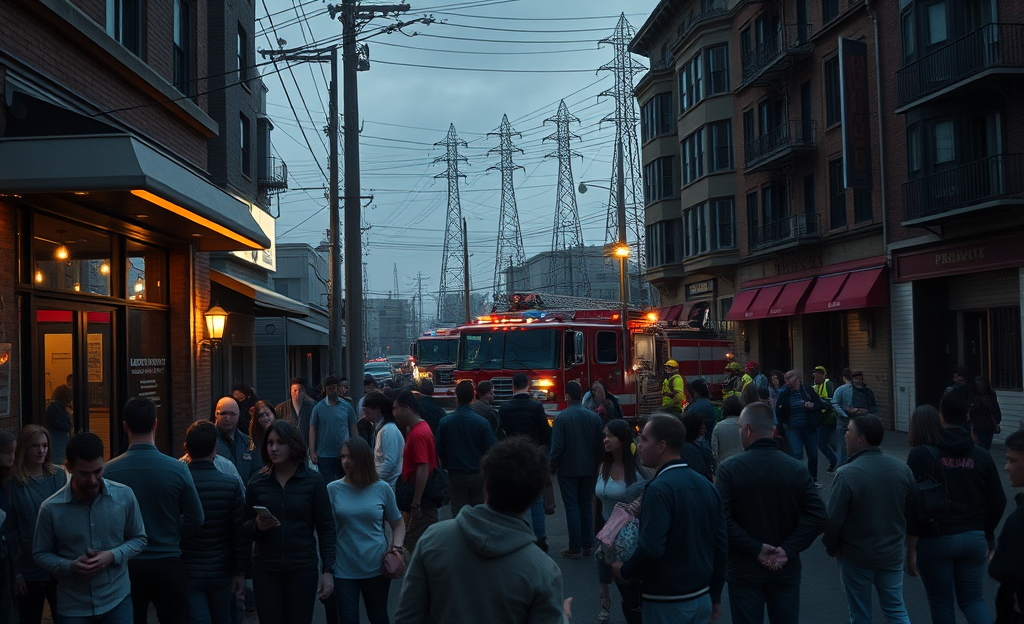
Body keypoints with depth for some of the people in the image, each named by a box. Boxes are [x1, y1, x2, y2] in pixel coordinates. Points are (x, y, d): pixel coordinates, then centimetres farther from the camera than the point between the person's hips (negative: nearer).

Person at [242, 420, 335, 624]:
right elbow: (245, 529, 8)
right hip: (265, 571, 2)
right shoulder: (257, 483, 3)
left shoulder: (313, 481, -2)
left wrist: (328, 570, -8)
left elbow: (326, 529, -1)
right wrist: (258, 526, -15)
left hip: (303, 570, -1)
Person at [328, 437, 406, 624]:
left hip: (377, 568, 1)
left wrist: (396, 547, -10)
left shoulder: (382, 489, -2)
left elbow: (398, 524, 7)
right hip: (343, 570, -1)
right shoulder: (333, 489, -4)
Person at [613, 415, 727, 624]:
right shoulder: (706, 485, 4)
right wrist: (715, 595, 15)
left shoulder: (659, 489, -19)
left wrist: (624, 571, -7)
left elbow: (651, 547, -26)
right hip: (702, 599, 7)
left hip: (667, 604, -7)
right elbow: (721, 543, 7)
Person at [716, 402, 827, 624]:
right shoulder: (797, 469, -3)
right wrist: (788, 551, -11)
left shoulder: (729, 469, -11)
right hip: (787, 571, 2)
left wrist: (755, 549, -15)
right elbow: (817, 516, -10)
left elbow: (722, 520, -20)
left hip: (744, 571, -2)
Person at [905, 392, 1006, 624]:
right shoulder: (982, 457, 1)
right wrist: (988, 535, 24)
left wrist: (911, 550, -9)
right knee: (972, 598, 16)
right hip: (974, 539, 4)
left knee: (941, 602, 12)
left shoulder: (922, 453, -11)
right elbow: (998, 502, 7)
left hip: (935, 541, -3)